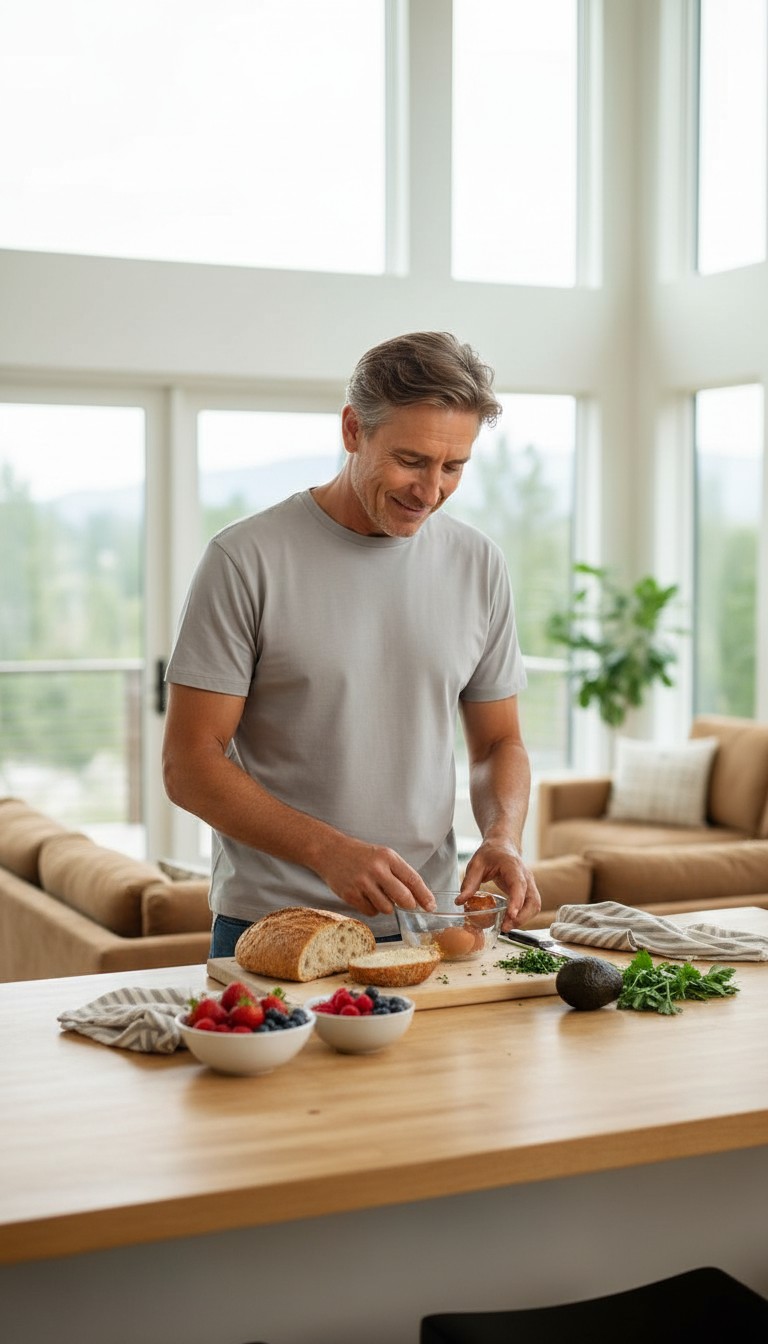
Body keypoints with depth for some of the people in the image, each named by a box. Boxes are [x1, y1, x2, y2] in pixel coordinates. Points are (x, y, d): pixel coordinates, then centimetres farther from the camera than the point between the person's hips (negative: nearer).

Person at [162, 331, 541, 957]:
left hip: (424, 923, 4)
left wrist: (503, 836, -9)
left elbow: (499, 742, 12)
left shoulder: (479, 564, 3)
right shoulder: (248, 558, -11)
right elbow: (189, 765, -12)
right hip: (269, 928, -3)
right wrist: (331, 851, -23)